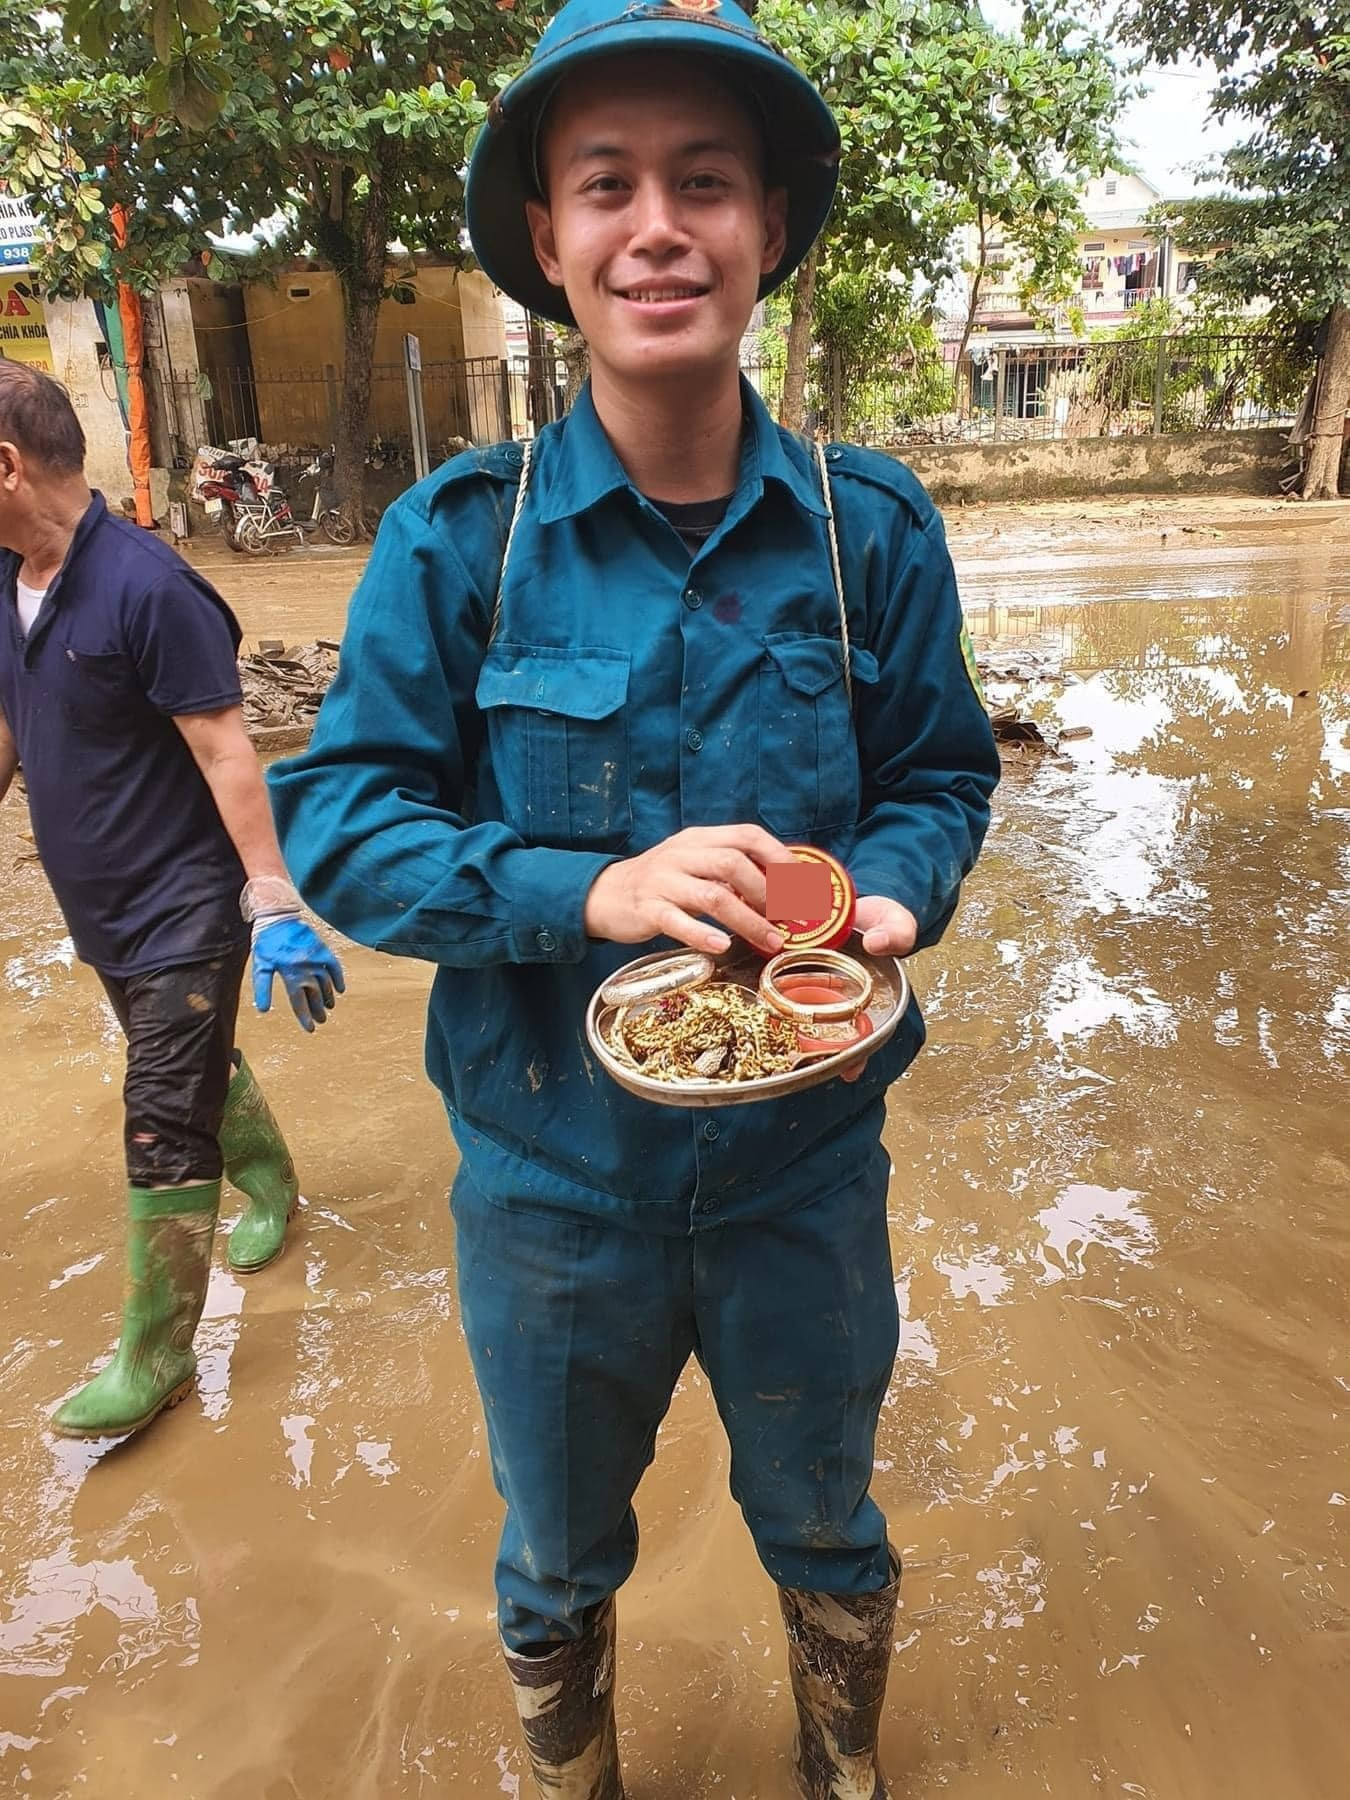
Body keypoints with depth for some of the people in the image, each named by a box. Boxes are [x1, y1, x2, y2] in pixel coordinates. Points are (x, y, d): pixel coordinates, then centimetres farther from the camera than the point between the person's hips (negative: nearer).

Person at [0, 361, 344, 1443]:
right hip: (99, 907, 8)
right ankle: (272, 1182, 50)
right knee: (198, 1069, 24)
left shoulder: (147, 588, -21)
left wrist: (275, 911, -24)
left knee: (164, 1130, -1)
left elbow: (227, 756, -22)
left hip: (182, 905, -7)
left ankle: (155, 1357, 15)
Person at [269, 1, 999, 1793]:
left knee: (825, 1530, 27)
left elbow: (941, 779, 1)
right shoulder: (457, 538, -12)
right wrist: (592, 892, -27)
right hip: (549, 1166, 0)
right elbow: (337, 819, -12)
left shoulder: (871, 526, -8)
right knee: (557, 1559, 26)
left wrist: (882, 898, -21)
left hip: (803, 1160, 1)